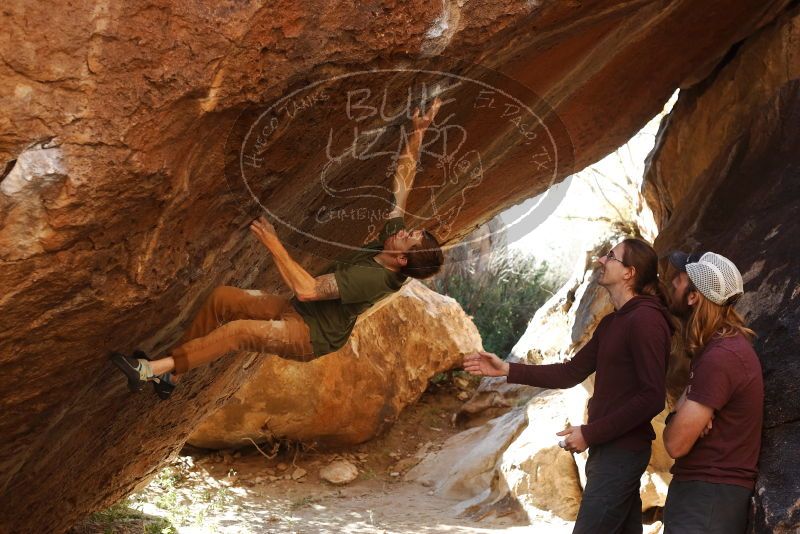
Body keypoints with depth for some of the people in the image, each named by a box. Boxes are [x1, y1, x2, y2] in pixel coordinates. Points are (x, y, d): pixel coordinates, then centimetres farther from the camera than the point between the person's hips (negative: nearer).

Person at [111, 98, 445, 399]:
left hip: (310, 337, -9)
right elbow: (402, 182, 3)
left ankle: (155, 369, -26)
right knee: (221, 297, -5)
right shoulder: (387, 241, -3)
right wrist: (417, 134, -4)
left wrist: (274, 245, -29)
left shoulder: (373, 278, -28)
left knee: (238, 330, -32)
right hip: (295, 310, 9)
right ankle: (169, 375, -2)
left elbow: (306, 289, -33)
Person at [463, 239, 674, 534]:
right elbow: (571, 372, 15)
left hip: (622, 451, -10)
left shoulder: (646, 319, -16)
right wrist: (508, 370, 7)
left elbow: (652, 397, -21)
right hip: (610, 449, 10)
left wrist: (590, 433, -19)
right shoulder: (612, 322, 15)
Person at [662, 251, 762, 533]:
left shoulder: (721, 356, -23)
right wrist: (683, 411, -5)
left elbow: (676, 443, -22)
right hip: (703, 488, 10)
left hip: (709, 496, -10)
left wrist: (677, 412, -2)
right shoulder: (720, 344, 10)